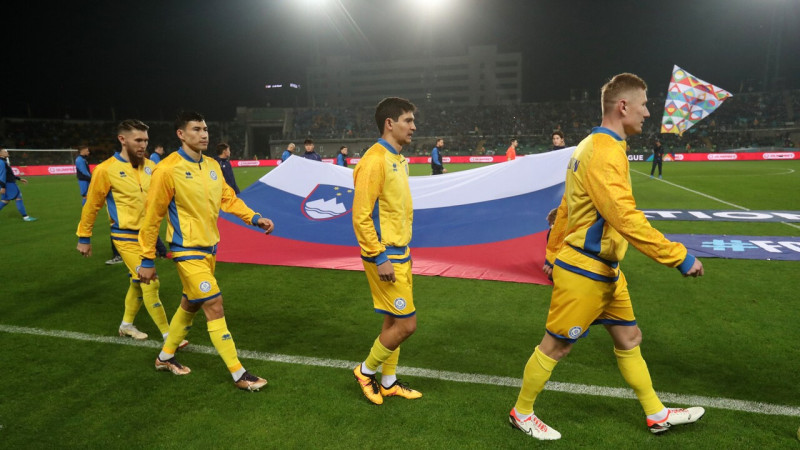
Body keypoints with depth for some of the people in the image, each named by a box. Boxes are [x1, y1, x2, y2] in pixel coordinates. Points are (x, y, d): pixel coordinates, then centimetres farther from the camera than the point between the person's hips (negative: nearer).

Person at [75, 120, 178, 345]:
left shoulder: (150, 166, 2)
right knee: (149, 283, -7)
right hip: (126, 237, -6)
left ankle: (127, 324, 39)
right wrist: (84, 238, 3)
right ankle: (168, 335, 2)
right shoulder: (106, 169, -12)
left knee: (138, 281, 18)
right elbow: (92, 205, -3)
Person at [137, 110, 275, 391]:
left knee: (190, 304, 20)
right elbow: (152, 217, -11)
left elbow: (228, 198, 10)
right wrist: (147, 260, -7)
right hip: (188, 251, -8)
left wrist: (254, 218, -5)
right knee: (215, 307, -7)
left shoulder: (212, 165, 4)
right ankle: (238, 374, 4)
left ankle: (165, 357, 42)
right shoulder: (168, 169, -16)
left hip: (210, 247, 8)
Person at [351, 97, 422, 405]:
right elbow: (361, 216, -20)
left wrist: (402, 248, 16)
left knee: (393, 321, 16)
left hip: (400, 253, 9)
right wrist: (380, 258, -20)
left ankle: (388, 382, 30)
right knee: (406, 324, -3)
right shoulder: (375, 161, -18)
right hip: (386, 256, -9)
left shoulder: (398, 160, 11)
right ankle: (366, 371, 18)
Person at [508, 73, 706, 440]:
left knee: (629, 338, 18)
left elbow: (565, 207, 14)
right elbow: (627, 220, -29)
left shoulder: (593, 146, 11)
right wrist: (680, 257, -23)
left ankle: (657, 415, 34)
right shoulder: (605, 152, -22)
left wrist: (553, 254, 19)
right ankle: (521, 413, 23)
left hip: (603, 270, 10)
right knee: (555, 346, 5)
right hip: (585, 272, -10)